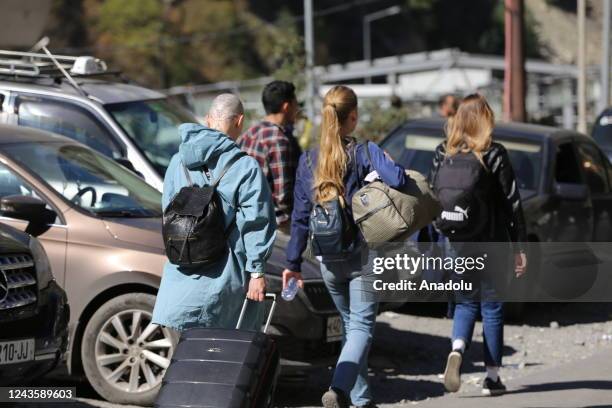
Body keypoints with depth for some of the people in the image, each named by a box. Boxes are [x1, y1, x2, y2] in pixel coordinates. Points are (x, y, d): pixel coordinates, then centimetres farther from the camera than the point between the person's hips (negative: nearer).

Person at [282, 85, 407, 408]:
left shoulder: (307, 161, 2)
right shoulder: (364, 153, -10)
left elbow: (300, 217, 2)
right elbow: (397, 179, -27)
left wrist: (293, 263, 7)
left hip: (328, 260, 4)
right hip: (362, 255, -4)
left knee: (350, 324, 19)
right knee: (361, 326, -3)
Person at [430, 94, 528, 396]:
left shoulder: (443, 153, 0)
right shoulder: (495, 155, -9)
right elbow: (513, 202, -8)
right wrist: (520, 246, -1)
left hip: (457, 243, 3)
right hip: (492, 243, -3)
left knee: (466, 303, 15)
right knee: (492, 308, 7)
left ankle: (456, 350, -12)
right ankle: (492, 377, 9)